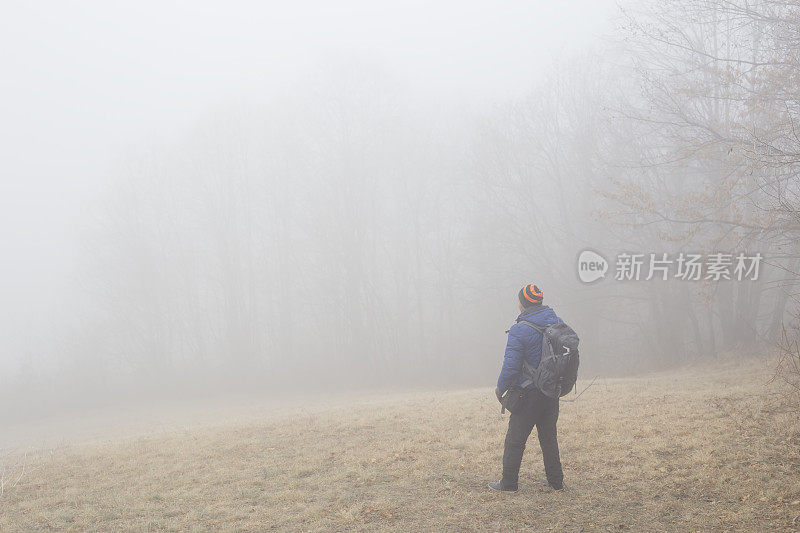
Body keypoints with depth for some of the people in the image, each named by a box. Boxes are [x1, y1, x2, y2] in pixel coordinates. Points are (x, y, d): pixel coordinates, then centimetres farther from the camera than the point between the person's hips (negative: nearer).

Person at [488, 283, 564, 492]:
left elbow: (511, 366, -16)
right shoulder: (557, 323, 3)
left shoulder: (520, 330, -17)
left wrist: (501, 388, -1)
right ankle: (556, 480, 21)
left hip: (529, 394, -6)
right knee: (548, 436, 18)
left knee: (515, 438, 4)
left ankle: (508, 482, 9)